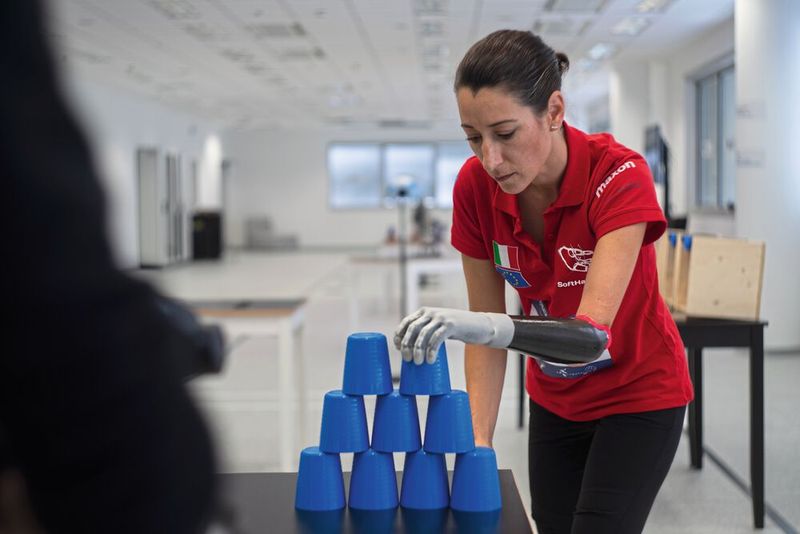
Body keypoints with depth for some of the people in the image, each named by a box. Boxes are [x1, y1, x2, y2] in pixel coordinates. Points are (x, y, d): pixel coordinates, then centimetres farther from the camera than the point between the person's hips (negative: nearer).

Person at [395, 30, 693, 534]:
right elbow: (486, 327, -11)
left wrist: (492, 326, -56)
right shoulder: (475, 187, -17)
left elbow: (591, 332, -39)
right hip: (554, 397, 4)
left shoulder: (619, 174, -29)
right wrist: (480, 441, -21)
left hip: (639, 395, -4)